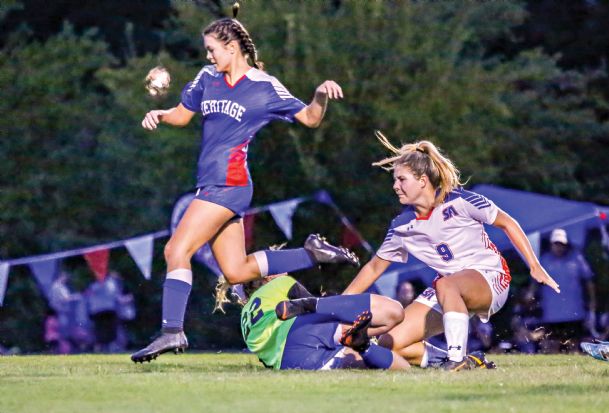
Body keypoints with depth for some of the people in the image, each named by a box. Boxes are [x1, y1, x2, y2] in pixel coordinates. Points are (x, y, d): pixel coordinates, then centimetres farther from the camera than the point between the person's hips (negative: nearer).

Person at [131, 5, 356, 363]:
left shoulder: (265, 87, -3)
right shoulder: (208, 78, 14)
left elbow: (310, 118, 1)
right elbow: (182, 115, 22)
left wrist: (321, 96, -20)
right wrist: (159, 115, 1)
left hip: (229, 183, -8)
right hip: (211, 183, 8)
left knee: (176, 250, -18)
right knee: (237, 272, 10)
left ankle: (172, 331, -21)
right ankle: (312, 254, 21)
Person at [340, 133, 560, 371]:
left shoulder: (458, 201, -13)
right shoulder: (402, 226, 1)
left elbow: (507, 223, -4)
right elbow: (374, 267, 11)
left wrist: (535, 267, -8)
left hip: (489, 278, -6)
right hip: (447, 294, 6)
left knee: (445, 284, -42)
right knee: (389, 345, -10)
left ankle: (457, 358, -37)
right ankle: (460, 360, -3)